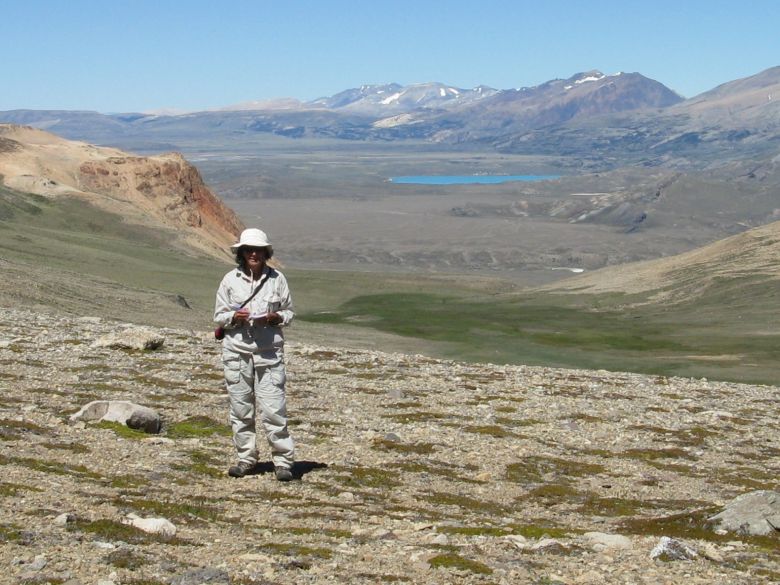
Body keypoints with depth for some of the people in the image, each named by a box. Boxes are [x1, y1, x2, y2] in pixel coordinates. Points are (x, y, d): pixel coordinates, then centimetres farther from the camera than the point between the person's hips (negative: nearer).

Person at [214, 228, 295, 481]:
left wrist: (273, 317, -11)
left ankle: (283, 460, 2)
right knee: (240, 408, 6)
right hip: (237, 351, 2)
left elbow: (289, 312, 10)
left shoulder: (277, 279, 3)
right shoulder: (230, 279, 3)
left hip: (269, 352, -1)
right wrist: (235, 316, -13)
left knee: (273, 408, -6)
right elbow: (219, 315, 8)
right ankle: (246, 458, 19)